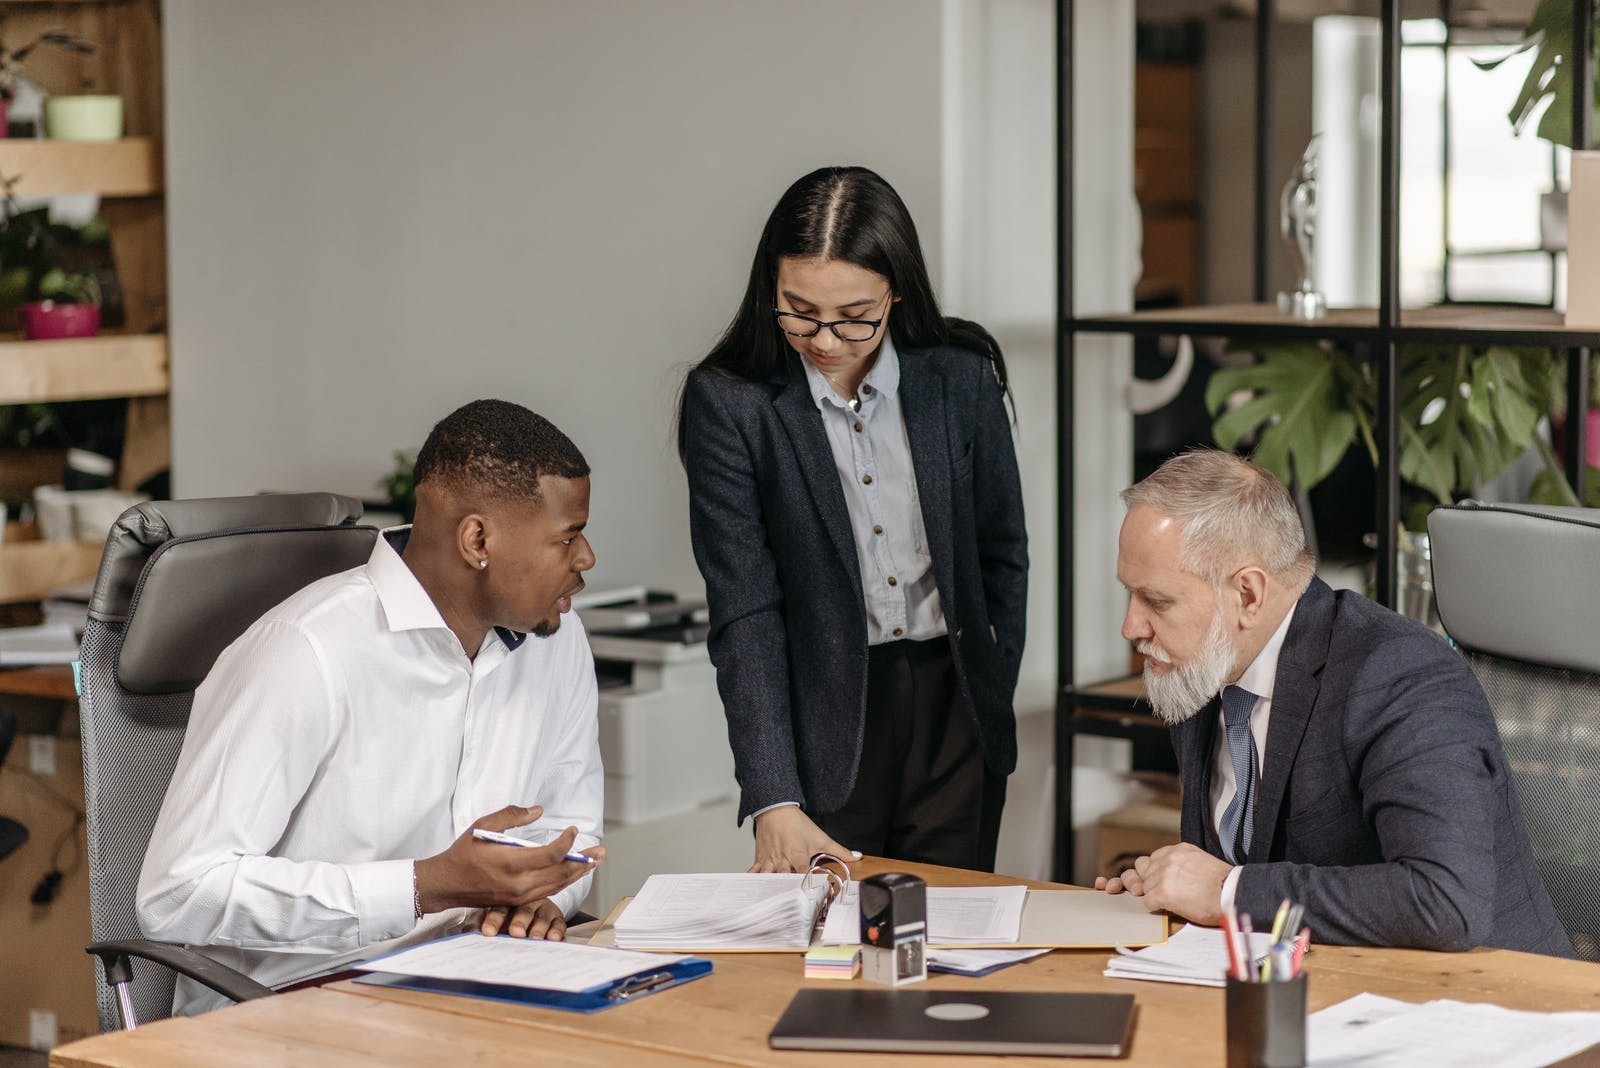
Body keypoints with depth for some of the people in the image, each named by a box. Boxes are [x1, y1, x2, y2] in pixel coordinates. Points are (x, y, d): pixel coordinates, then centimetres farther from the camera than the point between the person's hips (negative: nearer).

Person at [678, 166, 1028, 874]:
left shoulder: (960, 378, -4)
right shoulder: (727, 402, -11)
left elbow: (1002, 557, 9)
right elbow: (743, 615, -14)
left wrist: (990, 704, 8)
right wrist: (774, 803, -21)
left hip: (954, 712, 2)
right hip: (822, 727, -2)